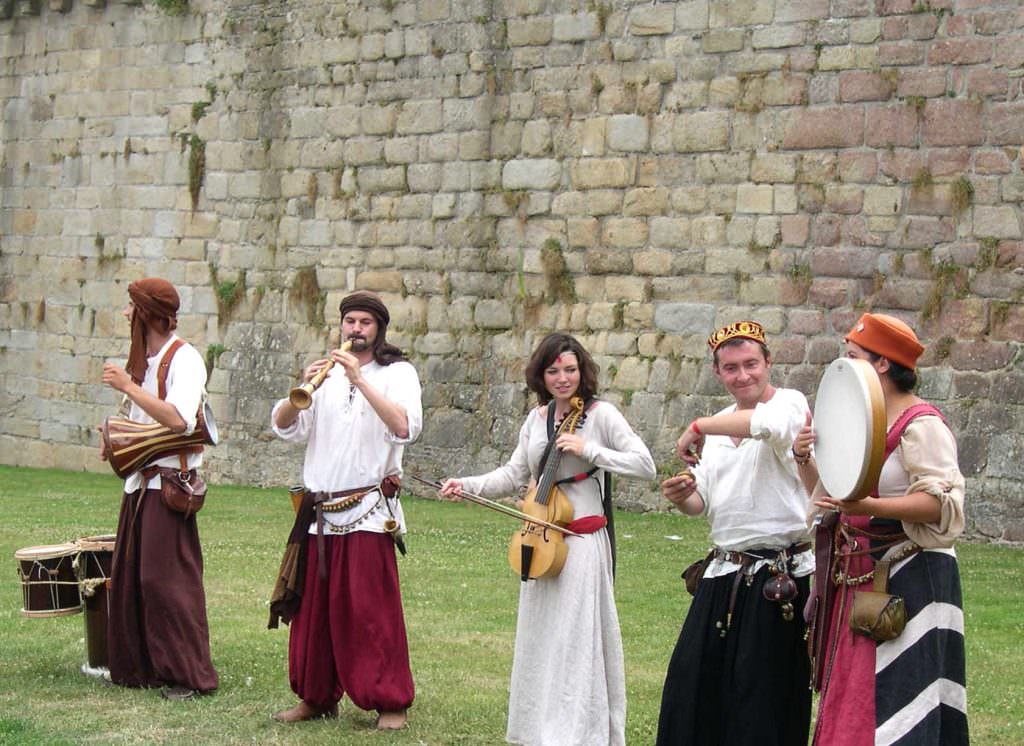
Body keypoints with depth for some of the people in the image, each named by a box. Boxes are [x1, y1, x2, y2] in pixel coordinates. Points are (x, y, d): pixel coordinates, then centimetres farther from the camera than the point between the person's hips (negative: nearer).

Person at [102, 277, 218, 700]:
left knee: (167, 578, -8)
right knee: (130, 575, 10)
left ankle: (189, 675, -2)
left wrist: (128, 386, -22)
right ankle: (141, 666, 18)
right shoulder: (144, 359, 15)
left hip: (170, 484, -9)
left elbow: (178, 419, -27)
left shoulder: (184, 359, -13)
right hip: (140, 479, 9)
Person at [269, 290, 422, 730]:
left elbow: (405, 428, -16)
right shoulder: (327, 373, 15)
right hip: (319, 512, 5)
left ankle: (391, 701, 0)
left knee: (371, 611, -7)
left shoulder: (397, 373, 3)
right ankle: (315, 697, 18)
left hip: (368, 512, -5)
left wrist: (360, 381, -21)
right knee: (314, 609, 8)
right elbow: (284, 427, 5)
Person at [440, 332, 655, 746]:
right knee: (539, 638, 13)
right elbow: (516, 474, 13)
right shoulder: (536, 418, 11)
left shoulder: (601, 414, -6)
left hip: (582, 539, -6)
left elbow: (645, 465, -12)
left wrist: (589, 450, -18)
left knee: (576, 638, -8)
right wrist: (469, 485, 0)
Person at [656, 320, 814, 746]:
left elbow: (771, 423, -34)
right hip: (723, 575, 7)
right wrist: (684, 498, -5)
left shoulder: (790, 404, -8)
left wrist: (699, 426, -24)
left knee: (761, 699, -2)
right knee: (691, 684, 10)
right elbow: (704, 503, 19)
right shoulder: (720, 425, 15)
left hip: (778, 578, -7)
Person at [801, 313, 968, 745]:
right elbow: (830, 494, 22)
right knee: (849, 706, 10)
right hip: (858, 580, 9)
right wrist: (806, 459, 2)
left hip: (907, 580, -9)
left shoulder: (920, 425, -13)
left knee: (890, 707, -9)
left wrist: (867, 506, -33)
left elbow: (941, 502, -22)